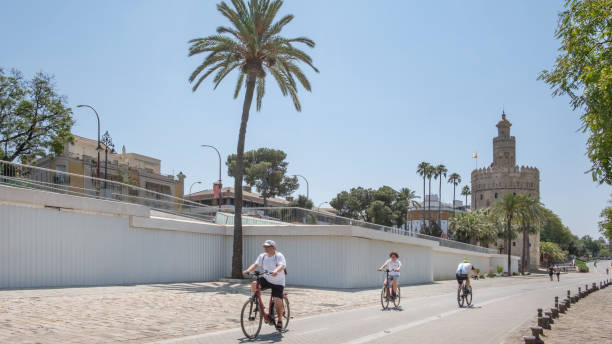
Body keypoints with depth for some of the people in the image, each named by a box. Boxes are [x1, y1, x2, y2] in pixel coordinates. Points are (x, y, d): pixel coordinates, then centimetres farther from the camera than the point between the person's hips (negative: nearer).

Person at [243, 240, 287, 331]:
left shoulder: (279, 256, -14)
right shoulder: (262, 256, 1)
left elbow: (282, 265, -32)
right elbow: (255, 264, -10)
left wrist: (276, 271, -53)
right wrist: (248, 270, -30)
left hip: (278, 282, -4)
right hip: (266, 279, 4)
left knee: (277, 301, -14)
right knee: (254, 284, -23)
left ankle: (280, 320, 10)